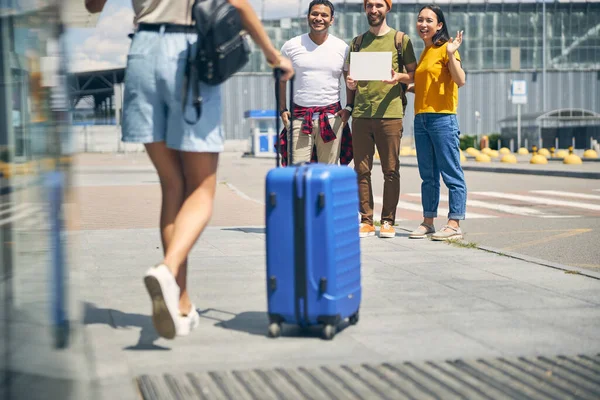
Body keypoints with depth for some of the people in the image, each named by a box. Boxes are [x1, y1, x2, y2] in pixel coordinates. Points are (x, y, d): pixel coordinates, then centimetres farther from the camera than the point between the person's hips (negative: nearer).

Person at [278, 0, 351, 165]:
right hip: (299, 116, 0)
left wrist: (348, 108, -1)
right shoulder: (291, 46, 5)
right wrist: (282, 110, 3)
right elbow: (281, 79, 11)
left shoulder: (342, 48, 6)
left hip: (331, 116, 1)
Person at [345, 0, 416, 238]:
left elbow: (415, 74, 7)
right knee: (361, 170, 1)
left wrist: (399, 77, -12)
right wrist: (350, 83, -1)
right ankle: (366, 221, 6)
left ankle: (388, 221, 5)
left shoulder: (400, 39, 7)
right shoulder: (357, 42, 17)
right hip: (360, 114, 3)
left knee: (391, 171, -1)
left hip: (389, 114, -3)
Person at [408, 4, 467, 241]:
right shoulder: (424, 53, 18)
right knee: (428, 175, 11)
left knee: (451, 174, -5)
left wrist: (451, 54, -23)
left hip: (442, 118, -8)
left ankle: (454, 225, -4)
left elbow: (460, 81, -15)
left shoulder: (445, 48, -5)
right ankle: (427, 222, 16)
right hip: (421, 119, 8)